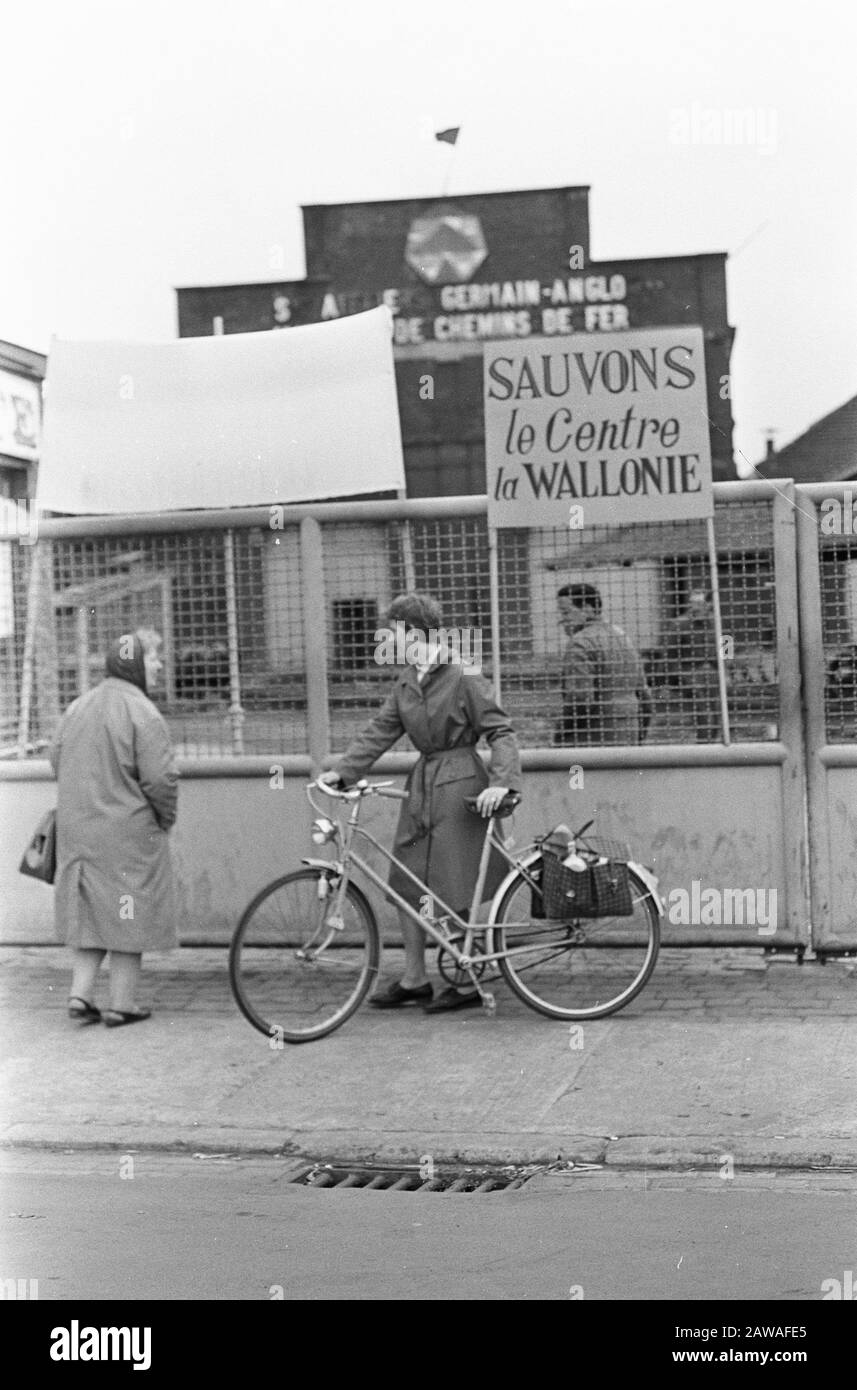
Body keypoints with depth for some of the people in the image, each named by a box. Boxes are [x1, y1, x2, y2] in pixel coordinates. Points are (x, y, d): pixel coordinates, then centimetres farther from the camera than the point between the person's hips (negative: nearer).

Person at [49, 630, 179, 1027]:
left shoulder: (77, 707, 8)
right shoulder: (141, 713, -15)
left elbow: (56, 759, 15)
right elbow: (160, 778, -19)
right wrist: (165, 818, -1)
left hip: (77, 829, 7)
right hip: (128, 831, -7)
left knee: (90, 910, 17)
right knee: (128, 915, 4)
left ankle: (80, 993, 11)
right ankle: (122, 1005, 10)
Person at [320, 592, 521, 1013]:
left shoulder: (464, 678, -10)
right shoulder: (407, 682, 11)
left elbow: (500, 733, -12)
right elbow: (379, 731, 10)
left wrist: (501, 782, -25)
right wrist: (342, 770, -1)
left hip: (460, 787, -7)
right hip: (421, 785, 8)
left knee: (457, 890, -3)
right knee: (407, 884, 7)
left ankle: (469, 984, 9)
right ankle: (414, 981, 17)